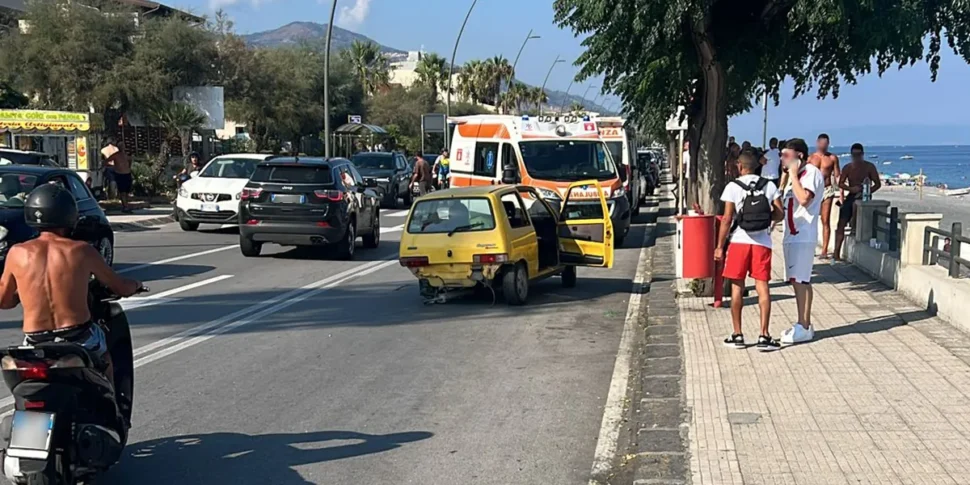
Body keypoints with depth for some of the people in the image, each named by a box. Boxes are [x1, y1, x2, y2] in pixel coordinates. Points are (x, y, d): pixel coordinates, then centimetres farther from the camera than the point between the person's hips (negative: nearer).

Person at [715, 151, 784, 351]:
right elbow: (779, 214, 2)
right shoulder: (769, 186, 4)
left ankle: (737, 335, 11)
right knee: (762, 286, 3)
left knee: (737, 286, 7)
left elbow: (727, 219, -7)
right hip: (762, 242, 2)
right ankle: (764, 336, -1)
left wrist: (720, 246, -2)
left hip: (739, 241, -2)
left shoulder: (733, 187, -4)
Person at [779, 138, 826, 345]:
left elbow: (804, 198, -25)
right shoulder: (795, 175, 19)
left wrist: (793, 174, -18)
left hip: (803, 235, -10)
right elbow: (782, 201, 20)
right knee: (797, 280, 11)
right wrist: (786, 175, 13)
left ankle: (804, 327, -6)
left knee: (801, 280, -9)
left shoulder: (811, 172, -10)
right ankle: (803, 324, 18)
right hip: (792, 234, 10)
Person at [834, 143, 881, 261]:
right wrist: (851, 188, -19)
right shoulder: (848, 168, 6)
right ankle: (837, 253, -2)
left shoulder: (869, 167, -4)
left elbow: (878, 184, -6)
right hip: (851, 196, 3)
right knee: (841, 223, -5)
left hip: (864, 197, -3)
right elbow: (840, 183, 1)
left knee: (855, 204, -38)